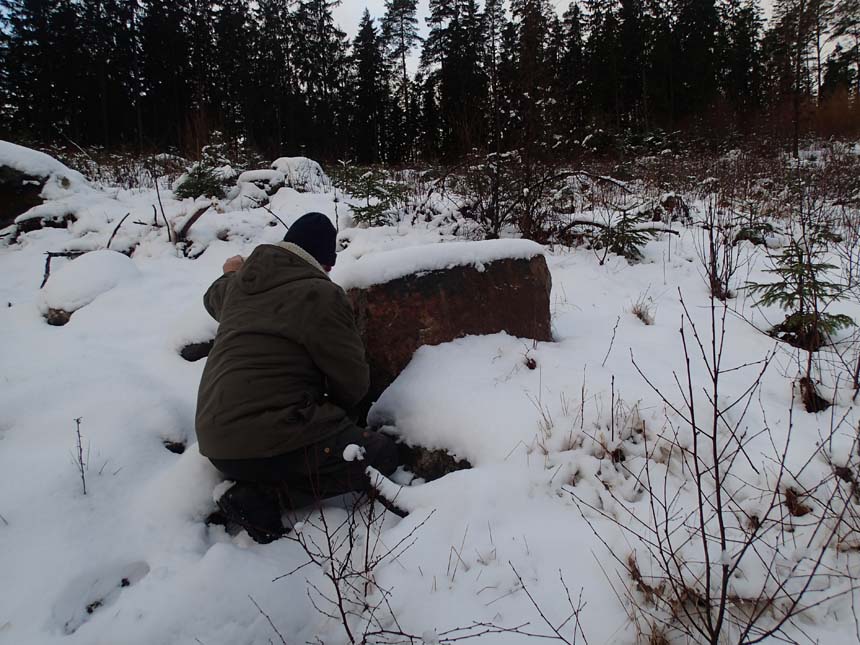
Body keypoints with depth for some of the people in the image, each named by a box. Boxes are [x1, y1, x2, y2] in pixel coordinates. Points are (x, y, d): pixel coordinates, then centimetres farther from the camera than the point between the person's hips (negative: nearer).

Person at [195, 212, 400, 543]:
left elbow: (213, 299, 37)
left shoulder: (240, 283, 10)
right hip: (267, 442, -8)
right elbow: (353, 381, -7)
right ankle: (260, 498, -9)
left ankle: (257, 485, 2)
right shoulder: (320, 295, -11)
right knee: (382, 455, -4)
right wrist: (334, 405, 15)